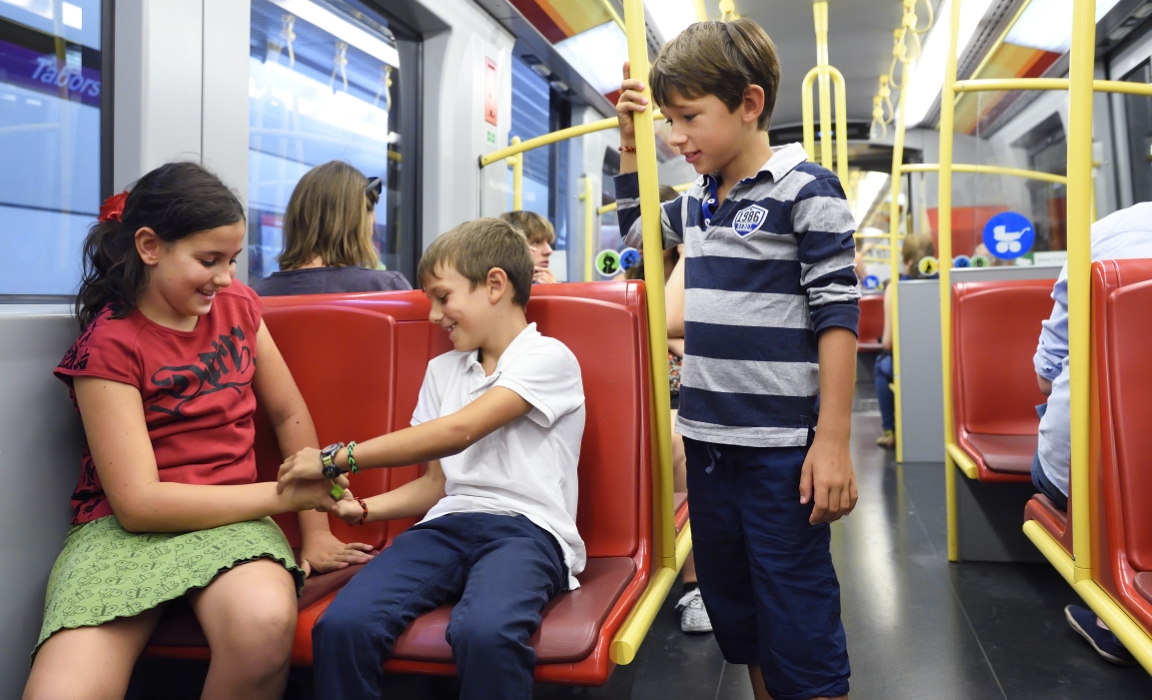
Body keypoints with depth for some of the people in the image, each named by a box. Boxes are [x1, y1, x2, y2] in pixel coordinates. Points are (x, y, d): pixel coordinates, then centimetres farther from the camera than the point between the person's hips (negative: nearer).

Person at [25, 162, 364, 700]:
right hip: (123, 528, -3)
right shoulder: (108, 344, -8)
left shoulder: (237, 304, 6)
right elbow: (137, 503, -14)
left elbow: (290, 415, 12)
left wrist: (315, 531, 7)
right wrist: (283, 494, -14)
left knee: (266, 620, -33)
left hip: (231, 518, 3)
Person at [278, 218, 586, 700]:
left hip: (526, 529, -5)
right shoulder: (442, 371, 22)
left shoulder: (548, 357, -1)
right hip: (447, 524, 5)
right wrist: (362, 508, 4)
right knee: (342, 624, -25)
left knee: (484, 632, -38)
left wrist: (336, 458, -12)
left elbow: (458, 432, -14)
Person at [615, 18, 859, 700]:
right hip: (708, 439, 7)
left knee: (798, 620, 1)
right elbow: (636, 225, 31)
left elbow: (838, 315, -12)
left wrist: (834, 442, -16)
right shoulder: (699, 200, 11)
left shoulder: (806, 190, -8)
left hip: (781, 446, -7)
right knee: (733, 608, 18)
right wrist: (630, 144, 17)